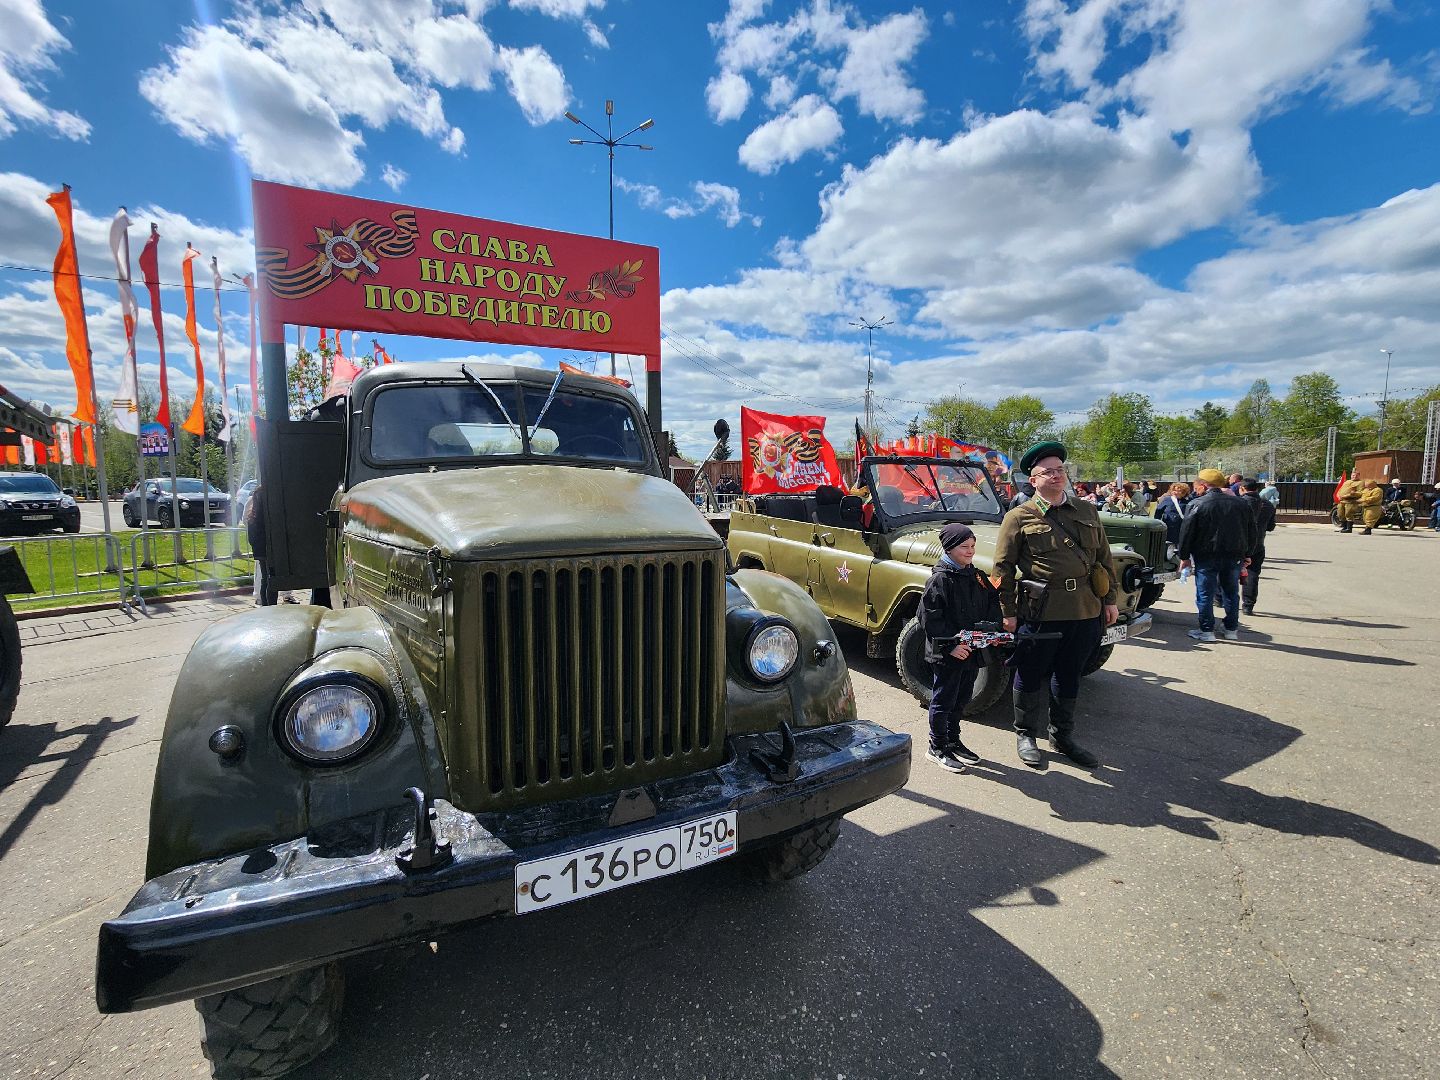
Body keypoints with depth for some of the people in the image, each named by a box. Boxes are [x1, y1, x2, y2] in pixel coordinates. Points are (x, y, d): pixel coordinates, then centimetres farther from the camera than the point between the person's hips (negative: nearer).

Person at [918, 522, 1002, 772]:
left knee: (961, 699, 19)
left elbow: (992, 604, 14)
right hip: (945, 655, -7)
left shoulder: (977, 577, 7)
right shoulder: (939, 580, -15)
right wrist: (951, 646, -22)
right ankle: (937, 748, 18)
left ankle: (953, 741, 36)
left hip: (972, 651, 7)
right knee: (943, 701, 5)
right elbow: (930, 620, -19)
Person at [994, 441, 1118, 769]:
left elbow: (1104, 558, 16)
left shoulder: (1087, 512, 12)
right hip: (1041, 612, -5)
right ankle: (1026, 736, 25)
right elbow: (1003, 567, -5)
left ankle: (1063, 737, 33)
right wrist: (1008, 612, -8)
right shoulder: (1019, 517, -4)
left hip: (1086, 610, 5)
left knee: (1069, 677, 17)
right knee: (1032, 676, 8)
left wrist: (1110, 600, 11)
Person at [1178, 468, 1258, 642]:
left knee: (1205, 594, 2)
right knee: (1231, 593, 15)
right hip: (1234, 556, 5)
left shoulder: (1197, 505, -9)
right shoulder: (1240, 504, 6)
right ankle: (1231, 629, 22)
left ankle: (1206, 630, 5)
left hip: (1206, 556, -5)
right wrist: (1247, 554, 21)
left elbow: (1186, 532, -9)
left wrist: (1185, 557, -1)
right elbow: (1251, 531, 13)